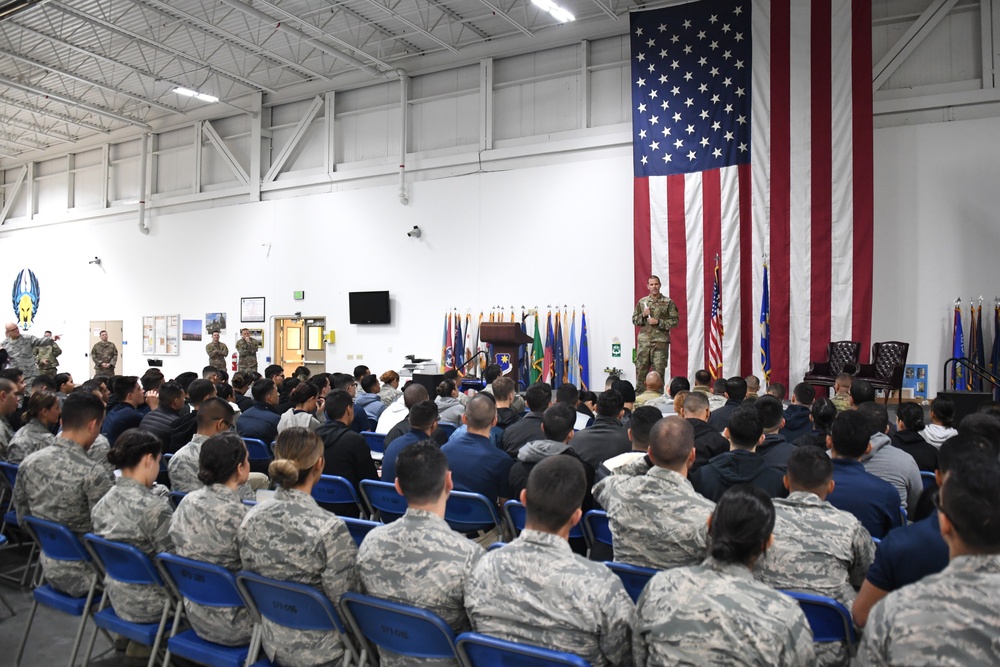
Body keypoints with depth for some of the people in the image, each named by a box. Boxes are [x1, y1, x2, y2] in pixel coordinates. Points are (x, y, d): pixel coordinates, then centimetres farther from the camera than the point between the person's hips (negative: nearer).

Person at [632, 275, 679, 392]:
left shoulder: (668, 302, 2)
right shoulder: (642, 302, 11)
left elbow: (675, 321, -2)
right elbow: (634, 320, 14)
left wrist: (658, 322, -11)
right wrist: (643, 315, -6)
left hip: (660, 342, -3)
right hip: (643, 342, 3)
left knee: (658, 372, -1)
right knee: (641, 369, 3)